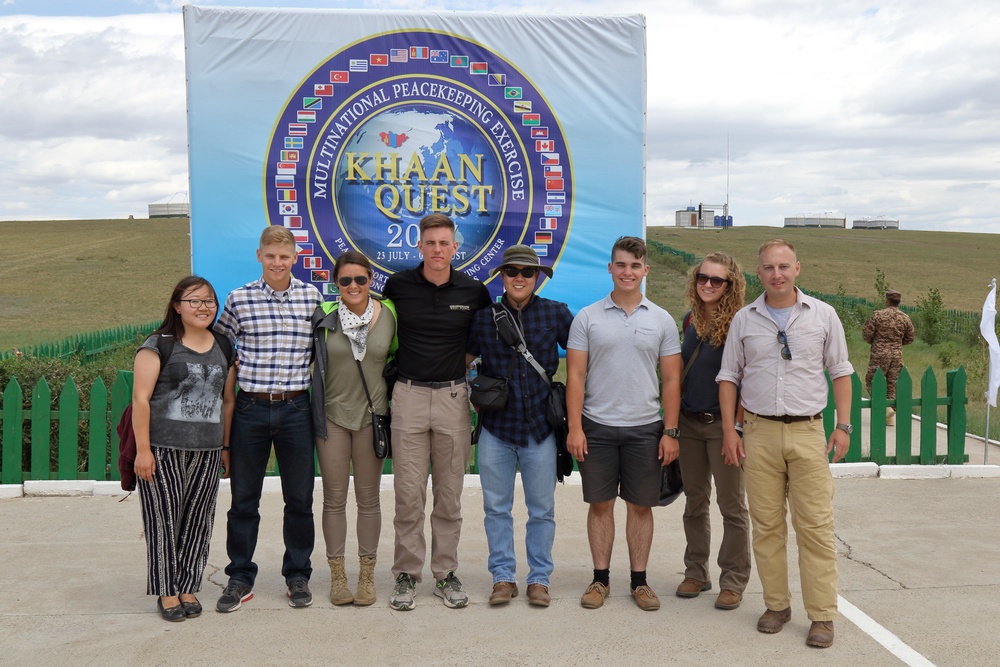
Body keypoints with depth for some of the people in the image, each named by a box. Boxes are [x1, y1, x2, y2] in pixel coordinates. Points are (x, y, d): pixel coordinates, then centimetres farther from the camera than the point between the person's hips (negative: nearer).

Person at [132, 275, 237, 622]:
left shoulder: (223, 349, 13)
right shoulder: (159, 345, -3)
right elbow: (141, 397, -8)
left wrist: (226, 446, 14)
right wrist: (142, 449, -12)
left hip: (207, 451, 4)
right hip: (163, 450, -4)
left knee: (197, 521, 8)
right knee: (164, 520, 2)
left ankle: (189, 589, 19)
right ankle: (167, 592, 14)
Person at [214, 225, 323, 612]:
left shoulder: (312, 298, 1)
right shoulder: (239, 299, -1)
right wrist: (231, 377, 4)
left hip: (296, 409, 0)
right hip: (251, 408, 0)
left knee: (299, 497, 9)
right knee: (243, 497, 9)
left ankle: (298, 574, 24)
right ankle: (240, 576, 24)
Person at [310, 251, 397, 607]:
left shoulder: (389, 314, -1)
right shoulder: (324, 316, -4)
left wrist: (393, 401, 6)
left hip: (372, 414, 0)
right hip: (332, 414, 0)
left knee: (368, 498, 8)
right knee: (334, 498, 6)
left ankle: (367, 574, 19)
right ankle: (337, 574, 18)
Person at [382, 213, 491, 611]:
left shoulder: (474, 291, 2)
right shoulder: (398, 286, 1)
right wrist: (395, 373, 9)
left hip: (453, 396, 1)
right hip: (409, 395, 0)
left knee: (450, 493, 8)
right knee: (408, 493, 2)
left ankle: (446, 574, 19)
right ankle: (407, 575, 14)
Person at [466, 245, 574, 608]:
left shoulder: (556, 313, 0)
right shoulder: (483, 317, 1)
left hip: (540, 427, -1)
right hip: (496, 429, 1)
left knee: (542, 509, 8)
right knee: (496, 508, 8)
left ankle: (539, 578, 21)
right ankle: (503, 577, 21)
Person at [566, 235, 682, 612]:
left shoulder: (662, 320, 5)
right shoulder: (587, 318, 1)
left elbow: (671, 380, 5)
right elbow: (575, 376, -1)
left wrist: (670, 432, -1)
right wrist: (574, 427, -7)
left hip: (645, 428, 1)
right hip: (597, 427, 0)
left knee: (641, 506, 8)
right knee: (600, 504, 7)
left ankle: (639, 581, 20)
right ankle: (600, 578, 19)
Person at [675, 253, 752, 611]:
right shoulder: (691, 319, 7)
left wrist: (738, 427, -17)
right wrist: (675, 417, 13)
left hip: (722, 423, -6)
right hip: (690, 423, 6)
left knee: (732, 505, 4)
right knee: (695, 502, 14)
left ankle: (733, 581, 14)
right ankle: (696, 573, 27)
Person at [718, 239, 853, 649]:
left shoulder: (822, 315, 4)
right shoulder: (744, 320, 7)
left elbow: (840, 372, 8)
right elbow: (729, 376, 10)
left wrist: (843, 425, 0)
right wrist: (729, 430, 3)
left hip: (808, 432, -1)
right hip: (759, 433, 1)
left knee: (816, 526, -3)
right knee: (766, 525, 6)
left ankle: (822, 615, 6)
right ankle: (777, 605, 19)